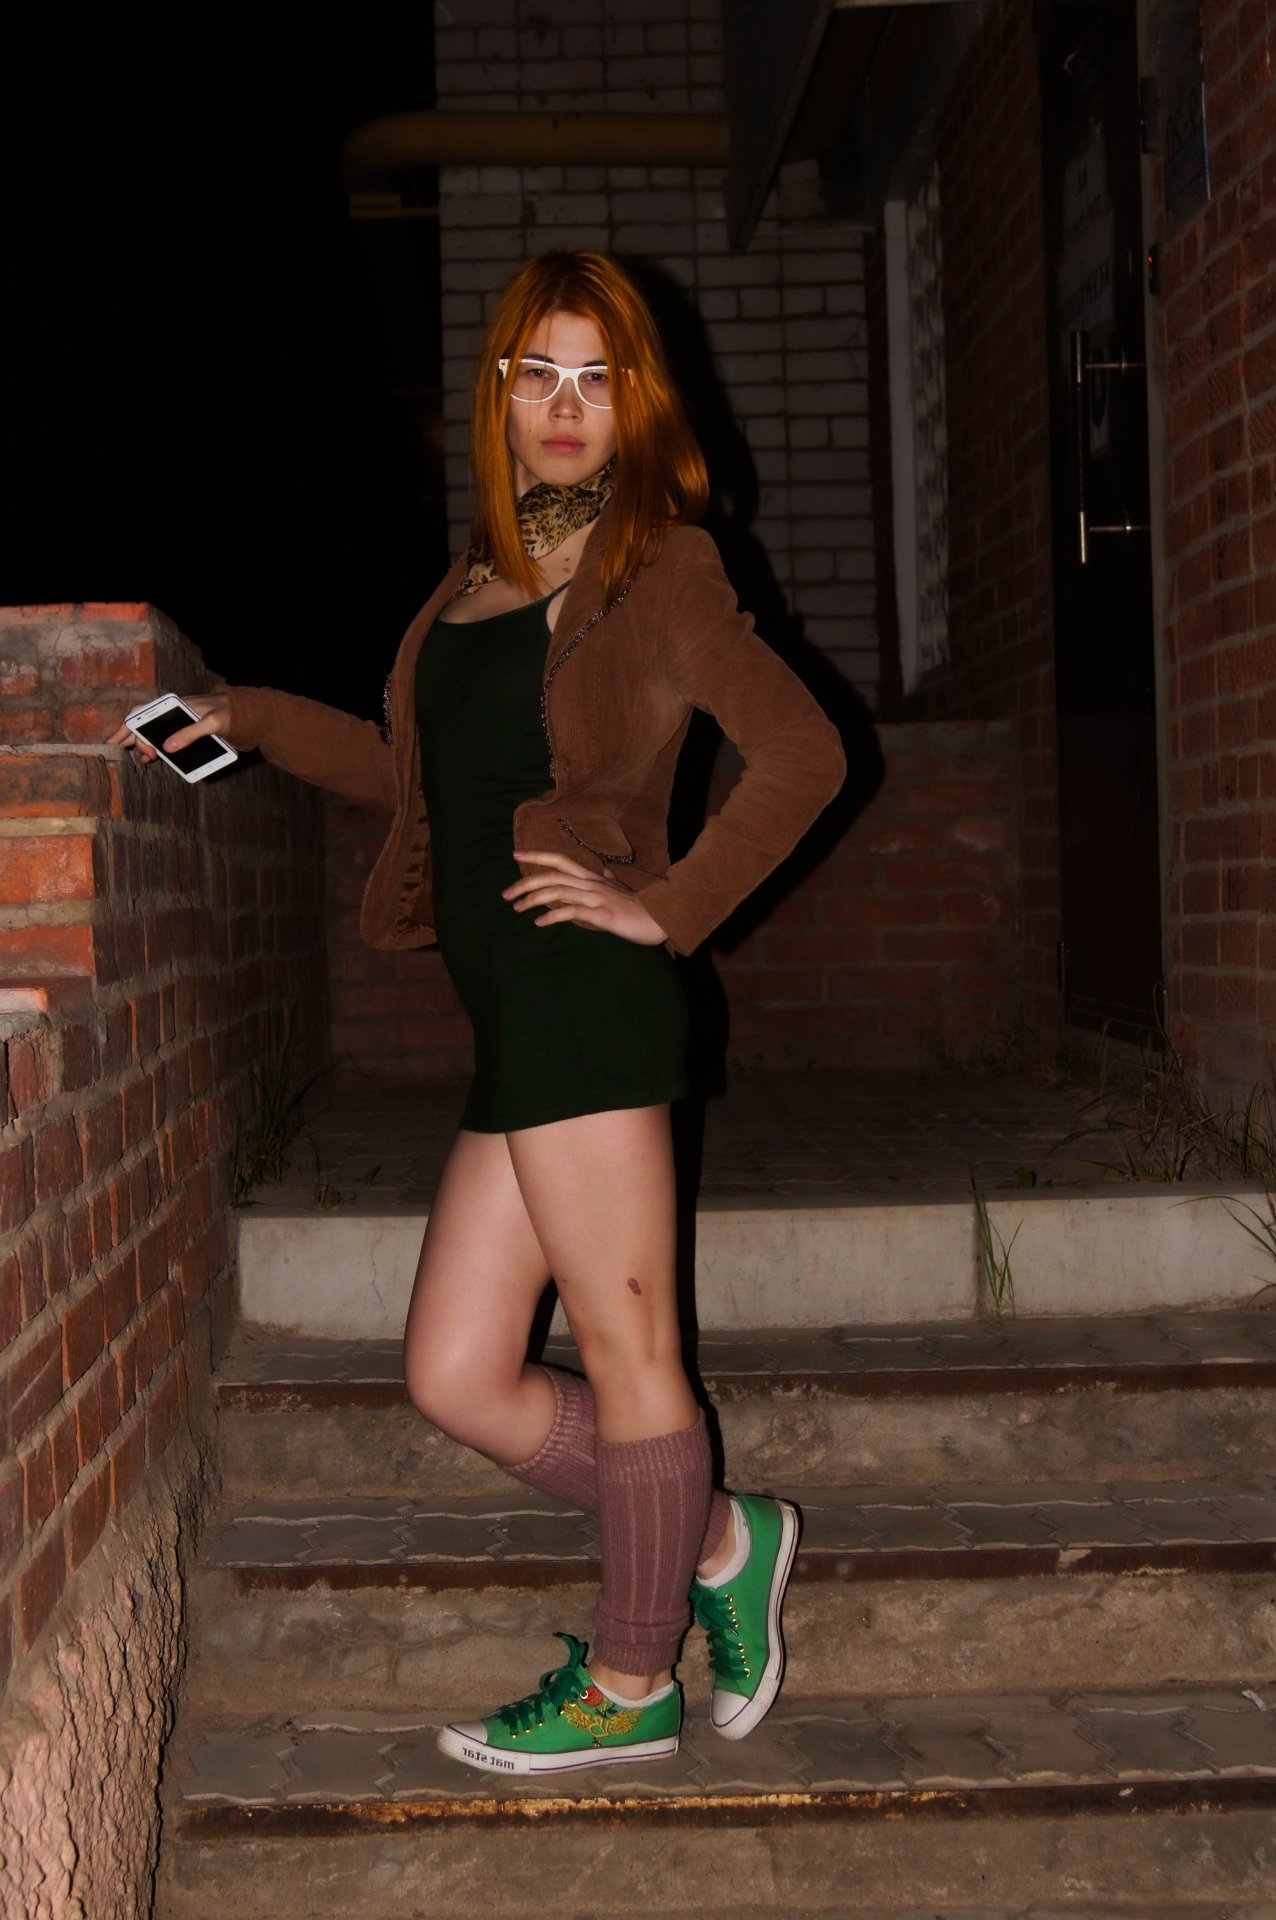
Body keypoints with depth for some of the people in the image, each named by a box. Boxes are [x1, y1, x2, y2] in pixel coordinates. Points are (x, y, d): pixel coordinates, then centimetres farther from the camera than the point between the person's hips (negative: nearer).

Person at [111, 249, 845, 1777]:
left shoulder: (657, 569, 0)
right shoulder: (476, 580, 21)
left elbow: (803, 753, -10)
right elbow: (416, 772, 31)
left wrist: (667, 905, -11)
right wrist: (247, 720, 28)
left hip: (584, 997, -8)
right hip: (516, 1018, 8)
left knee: (626, 1360, 4)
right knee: (458, 1379, 7)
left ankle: (627, 1689, 21)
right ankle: (715, 1542, 24)